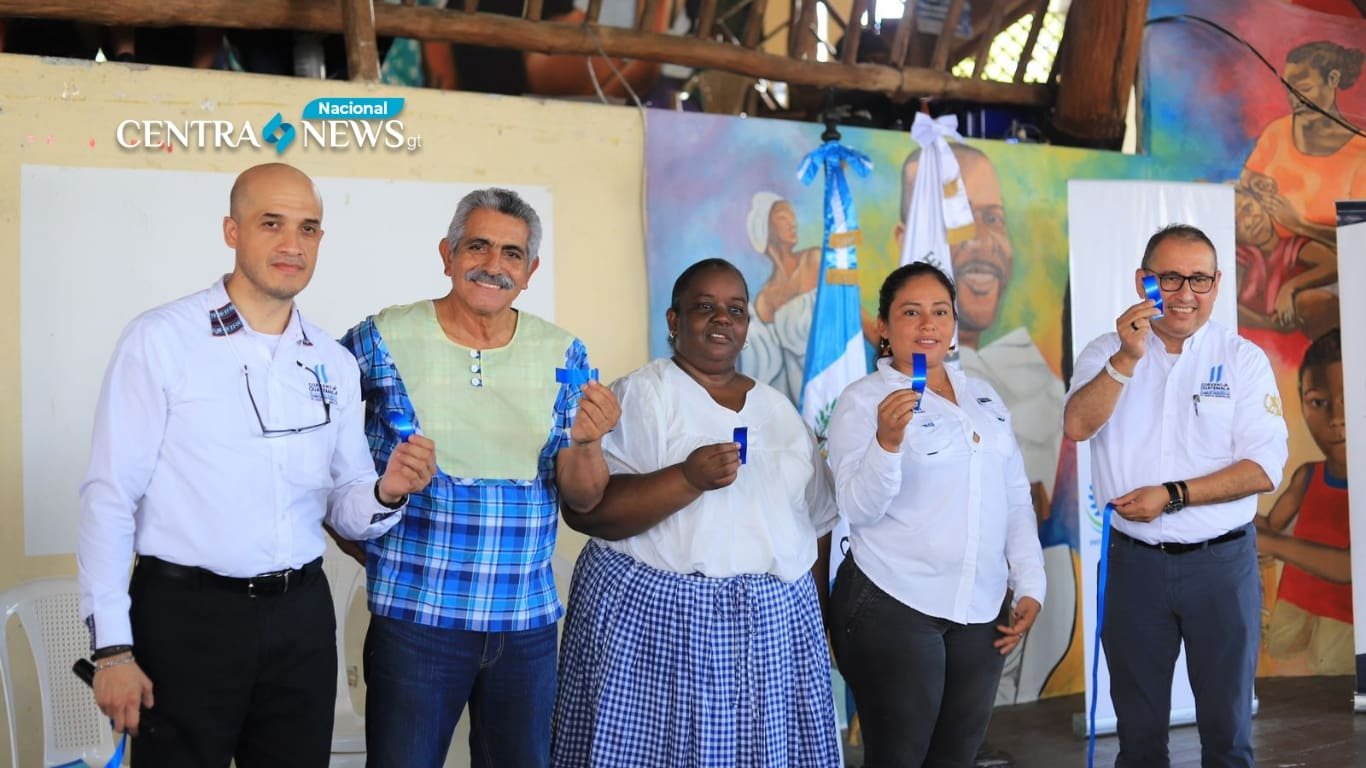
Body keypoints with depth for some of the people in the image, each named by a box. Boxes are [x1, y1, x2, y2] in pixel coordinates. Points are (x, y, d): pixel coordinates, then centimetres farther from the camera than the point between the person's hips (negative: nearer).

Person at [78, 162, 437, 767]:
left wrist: (386, 494, -10)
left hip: (301, 616, 4)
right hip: (187, 612, -4)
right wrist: (112, 648, -12)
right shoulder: (161, 340, -6)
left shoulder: (334, 364, 8)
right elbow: (110, 496, -8)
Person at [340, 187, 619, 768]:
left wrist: (586, 442, -18)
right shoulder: (384, 340, -5)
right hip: (415, 613, -3)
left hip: (528, 619, 3)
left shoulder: (562, 355, 3)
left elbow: (583, 500, 3)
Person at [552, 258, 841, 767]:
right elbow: (583, 509, -15)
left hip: (774, 626, 5)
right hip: (658, 618, -5)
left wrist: (818, 612, 12)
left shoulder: (779, 409, 14)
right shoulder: (637, 396, -4)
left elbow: (815, 523, 18)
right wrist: (689, 477, -23)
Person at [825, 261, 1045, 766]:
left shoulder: (985, 398, 12)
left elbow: (1016, 499, 16)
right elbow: (860, 509, -14)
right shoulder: (863, 400, -7)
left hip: (981, 610, 6)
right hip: (891, 610, -5)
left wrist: (1030, 586, 9)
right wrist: (887, 440, -30)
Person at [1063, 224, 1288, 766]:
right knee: (1137, 724, 14)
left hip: (1223, 560, -1)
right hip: (1135, 559, 1)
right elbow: (1077, 426, -16)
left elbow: (1264, 469, -9)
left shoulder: (1243, 359, -2)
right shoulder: (1107, 352, 1)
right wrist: (1128, 358, -27)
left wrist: (1172, 495, -17)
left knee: (1227, 721, 12)